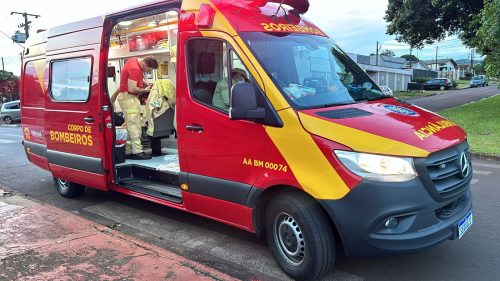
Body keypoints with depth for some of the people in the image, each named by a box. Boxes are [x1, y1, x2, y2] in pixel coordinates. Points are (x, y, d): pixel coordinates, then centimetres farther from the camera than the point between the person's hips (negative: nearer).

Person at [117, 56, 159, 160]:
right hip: (128, 97, -10)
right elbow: (132, 89, -25)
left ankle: (128, 151, 13)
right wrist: (145, 90, -10)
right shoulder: (134, 68, -22)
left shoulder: (135, 61, 9)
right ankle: (137, 151, -12)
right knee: (135, 125, -11)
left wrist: (146, 84, 7)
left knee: (130, 124, 10)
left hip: (128, 97, 10)